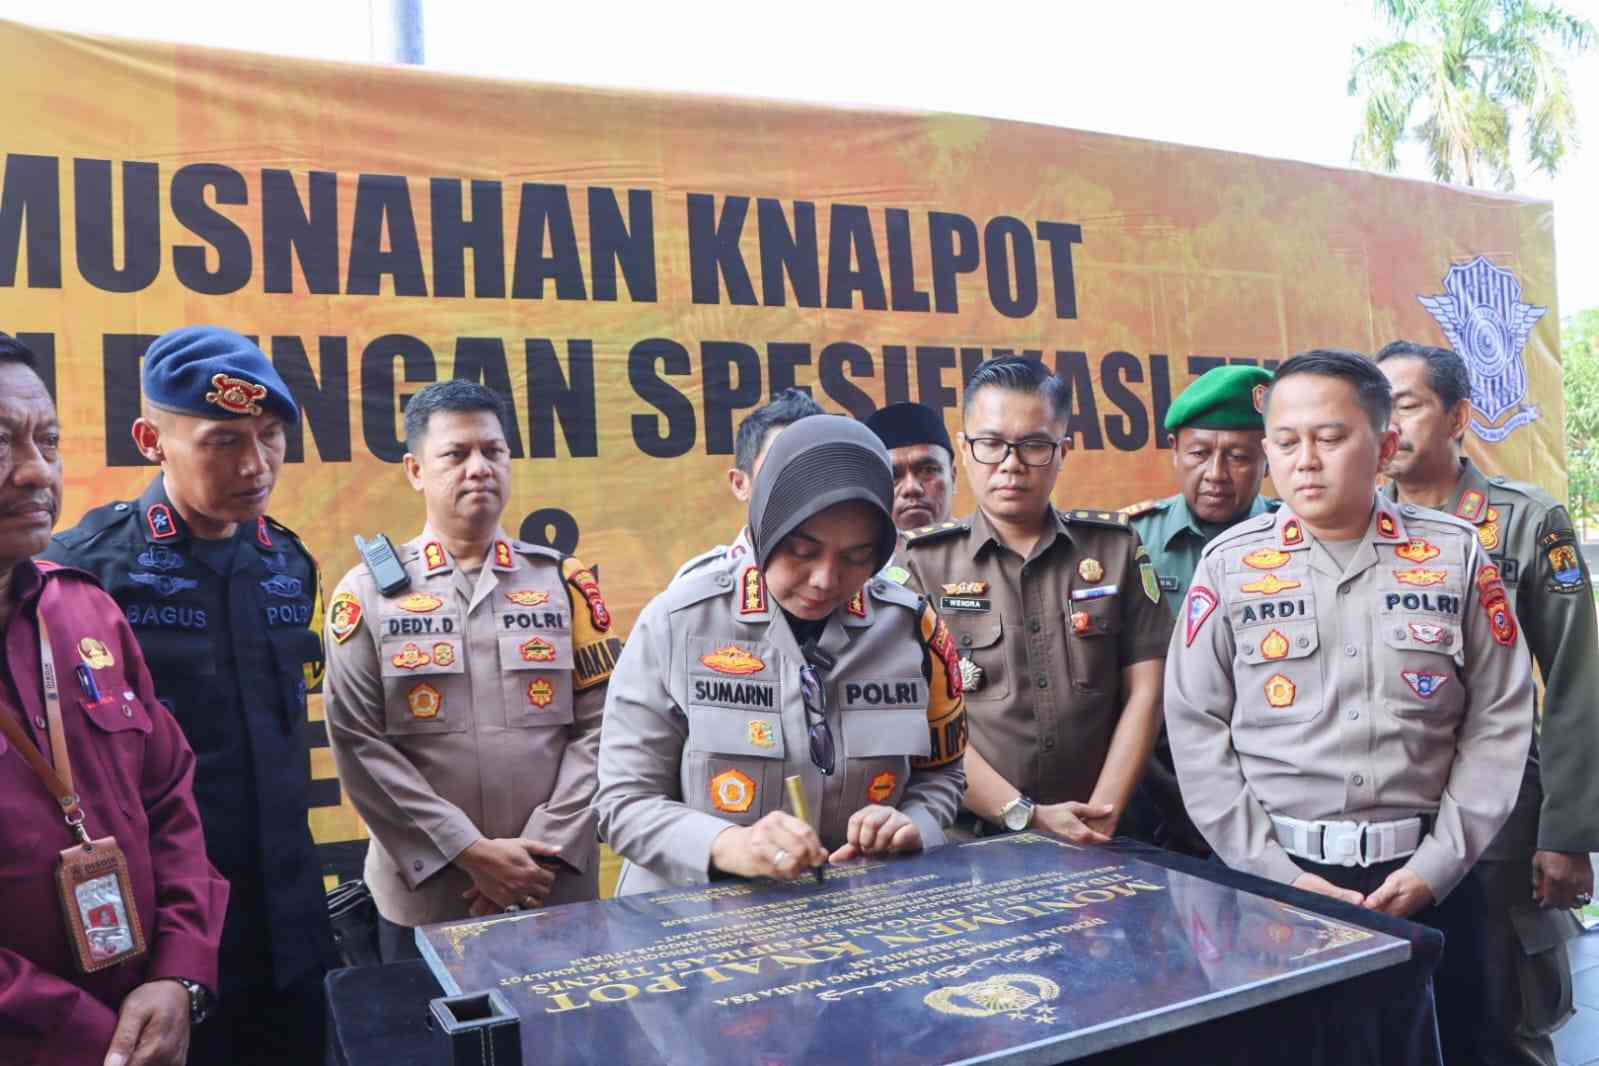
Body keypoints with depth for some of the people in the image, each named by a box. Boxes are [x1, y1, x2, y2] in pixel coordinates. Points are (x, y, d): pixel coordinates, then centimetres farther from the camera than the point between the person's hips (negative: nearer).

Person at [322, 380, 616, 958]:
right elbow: (360, 747, -7)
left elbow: (599, 726, -2)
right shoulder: (368, 593, -1)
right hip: (423, 898, -1)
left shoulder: (564, 581, 2)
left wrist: (542, 849, -11)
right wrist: (470, 852, -12)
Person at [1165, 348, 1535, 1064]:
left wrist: (1436, 867, -7)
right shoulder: (1229, 565, -3)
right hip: (1273, 879, -1)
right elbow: (1197, 729, -4)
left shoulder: (1456, 556, 1)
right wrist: (1274, 873, -9)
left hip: (1428, 881, 1)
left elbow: (1499, 720, 1)